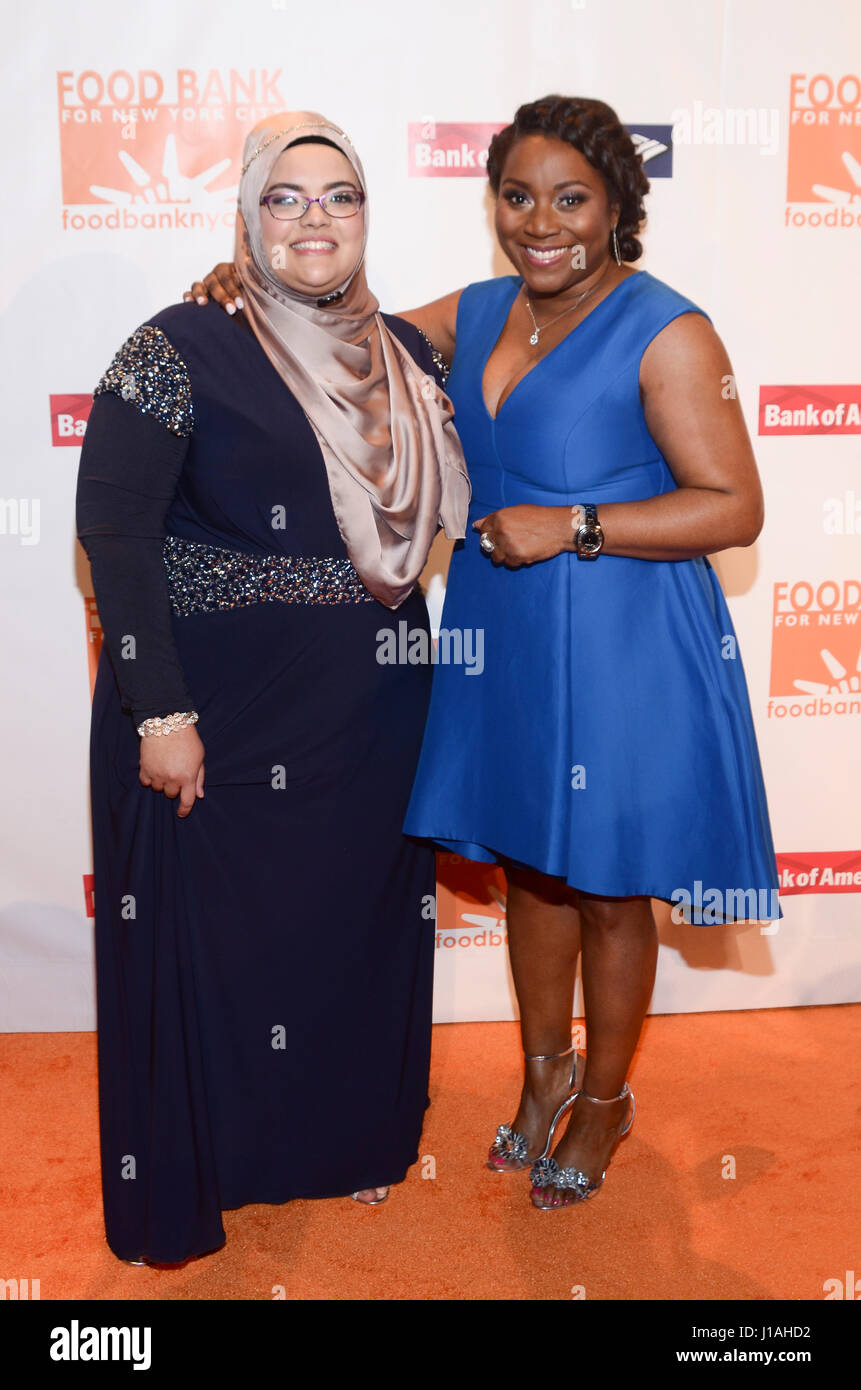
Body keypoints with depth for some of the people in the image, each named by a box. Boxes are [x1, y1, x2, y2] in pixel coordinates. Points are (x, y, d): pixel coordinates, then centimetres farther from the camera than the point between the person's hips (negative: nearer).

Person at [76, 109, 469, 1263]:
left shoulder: (405, 352, 7)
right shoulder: (183, 349, -10)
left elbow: (432, 506, 20)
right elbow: (114, 528, -14)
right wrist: (161, 712, -17)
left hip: (372, 706, 5)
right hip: (220, 712, -5)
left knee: (361, 921, 16)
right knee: (209, 929, 7)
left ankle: (353, 1135, 40)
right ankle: (186, 1178, 31)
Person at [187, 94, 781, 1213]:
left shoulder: (666, 334, -13)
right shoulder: (478, 314, 8)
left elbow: (734, 507, -15)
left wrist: (571, 526, -21)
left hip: (619, 654, -6)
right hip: (506, 645, 6)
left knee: (606, 887, 9)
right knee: (530, 864, 18)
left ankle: (605, 1102, 34)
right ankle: (546, 1073, 41)